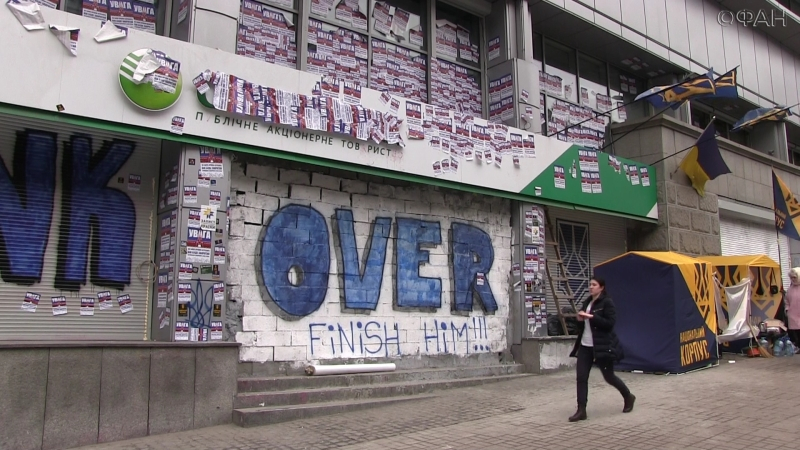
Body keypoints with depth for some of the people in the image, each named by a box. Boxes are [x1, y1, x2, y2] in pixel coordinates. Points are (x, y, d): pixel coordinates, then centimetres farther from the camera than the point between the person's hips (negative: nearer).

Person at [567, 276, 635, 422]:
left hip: (602, 346, -6)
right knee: (581, 377, -4)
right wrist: (580, 319, 0)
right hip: (585, 346, 7)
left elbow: (610, 323, -18)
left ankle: (628, 397, 35)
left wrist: (591, 316, -22)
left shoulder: (607, 302, -9)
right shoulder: (587, 302, 14)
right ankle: (581, 410, -1)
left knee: (609, 376, 8)